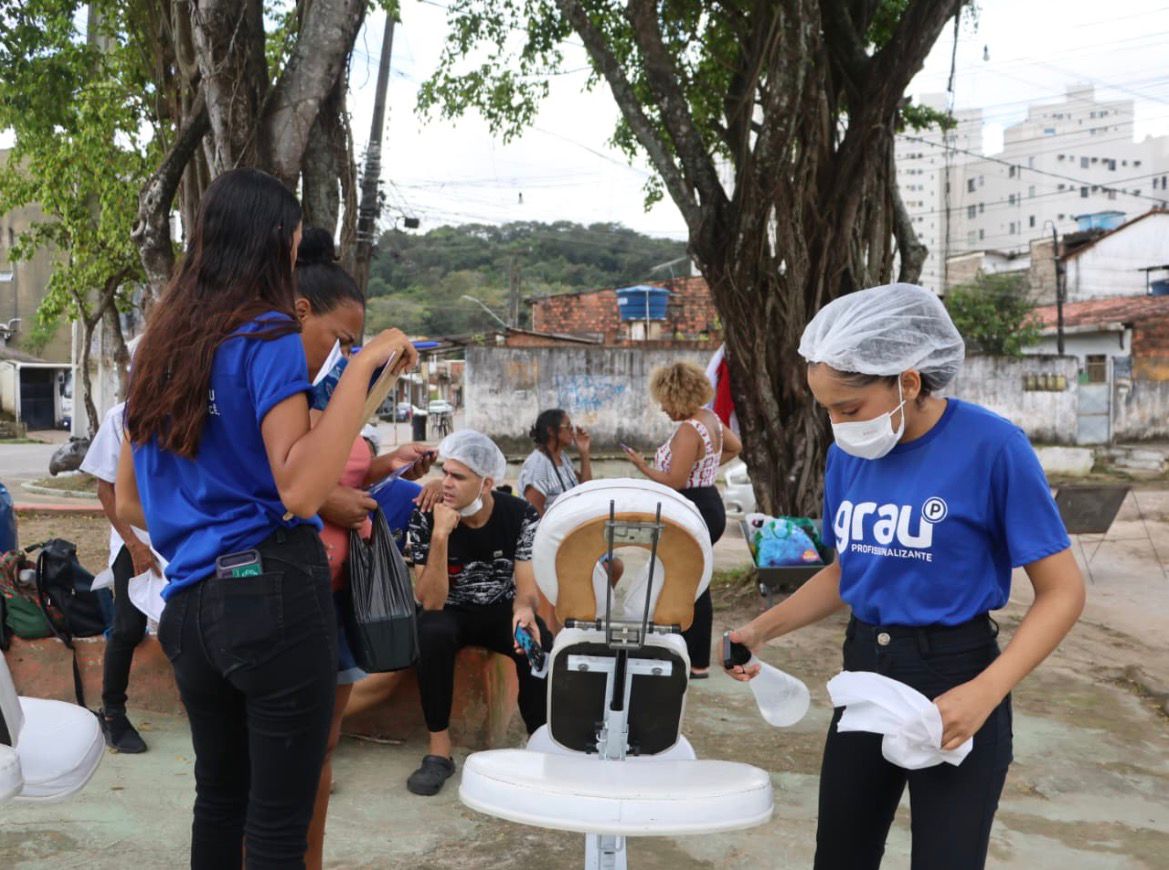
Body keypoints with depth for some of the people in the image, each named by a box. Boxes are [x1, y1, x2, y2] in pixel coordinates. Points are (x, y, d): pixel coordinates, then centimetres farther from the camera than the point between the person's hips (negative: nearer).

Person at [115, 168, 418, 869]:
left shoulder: (160, 345, 14)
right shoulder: (266, 335, -8)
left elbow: (130, 504, 17)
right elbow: (301, 490, -21)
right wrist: (363, 368, -20)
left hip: (191, 605, 8)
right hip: (274, 594, -8)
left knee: (220, 797, 21)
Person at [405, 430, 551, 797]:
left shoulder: (520, 516, -13)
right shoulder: (426, 518, -17)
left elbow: (526, 587, -13)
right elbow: (431, 603, -23)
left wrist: (524, 610, -39)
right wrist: (440, 535, -35)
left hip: (502, 611, 1)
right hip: (451, 613, 0)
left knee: (539, 644, -31)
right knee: (432, 631, -35)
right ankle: (439, 746, -23)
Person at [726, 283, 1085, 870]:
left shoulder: (990, 445, -19)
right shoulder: (848, 454, -1)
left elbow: (1062, 591, -14)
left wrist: (984, 692, -26)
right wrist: (762, 629, 1)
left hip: (952, 677, -6)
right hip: (865, 670, 6)